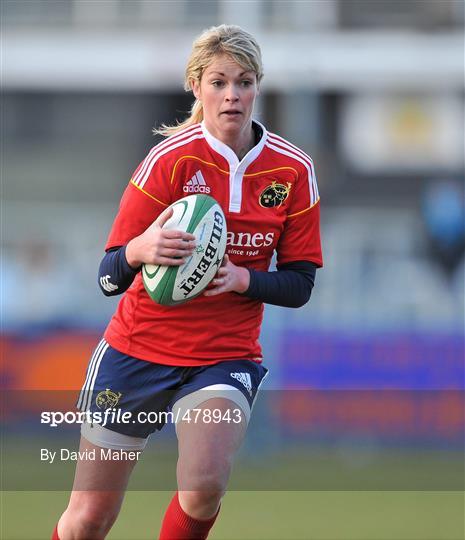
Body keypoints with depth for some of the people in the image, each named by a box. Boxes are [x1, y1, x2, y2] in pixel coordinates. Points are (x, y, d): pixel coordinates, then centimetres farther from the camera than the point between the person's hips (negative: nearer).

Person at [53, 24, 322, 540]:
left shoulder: (294, 171, -3)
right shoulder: (170, 159, -11)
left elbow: (298, 285, 1)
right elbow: (109, 278, -14)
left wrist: (243, 279, -20)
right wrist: (138, 251, -37)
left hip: (225, 357, 1)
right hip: (137, 350, -1)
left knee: (204, 490, -27)